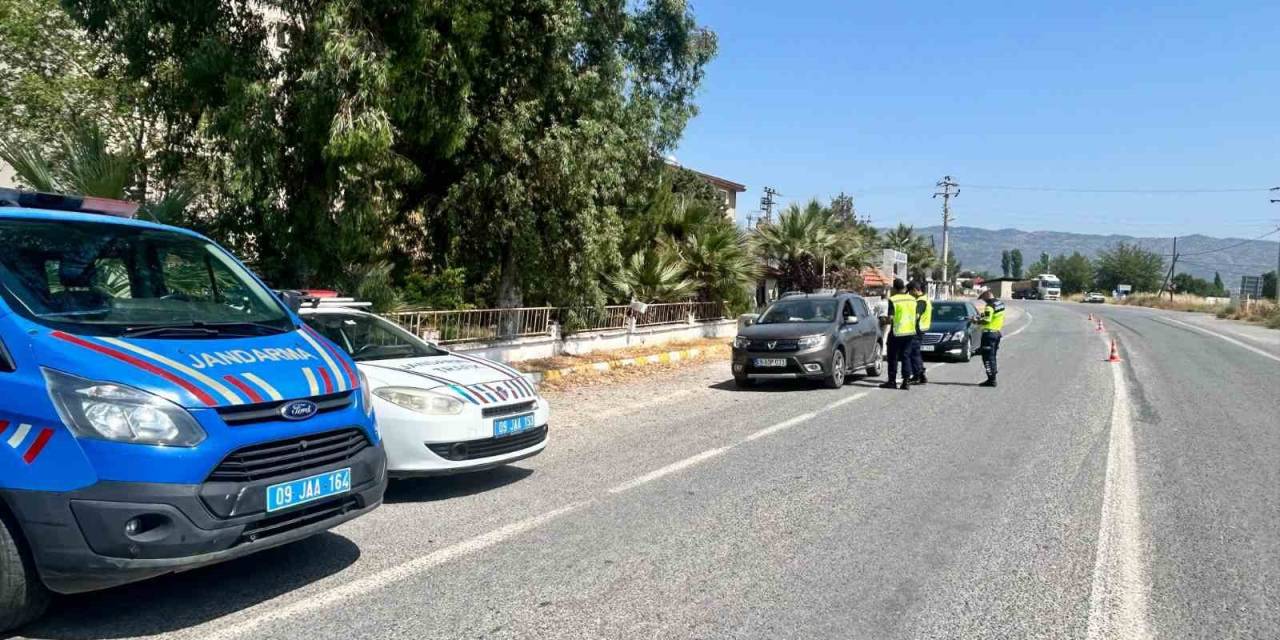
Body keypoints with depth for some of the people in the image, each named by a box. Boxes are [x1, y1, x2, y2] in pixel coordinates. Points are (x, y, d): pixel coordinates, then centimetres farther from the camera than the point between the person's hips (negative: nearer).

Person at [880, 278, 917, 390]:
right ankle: (906, 381, 5)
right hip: (910, 332, 5)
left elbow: (890, 318, -17)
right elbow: (916, 316, 12)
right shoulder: (912, 299, 7)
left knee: (893, 358, 3)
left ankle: (892, 381, 6)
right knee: (906, 357, 9)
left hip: (897, 332, -5)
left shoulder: (893, 300, -13)